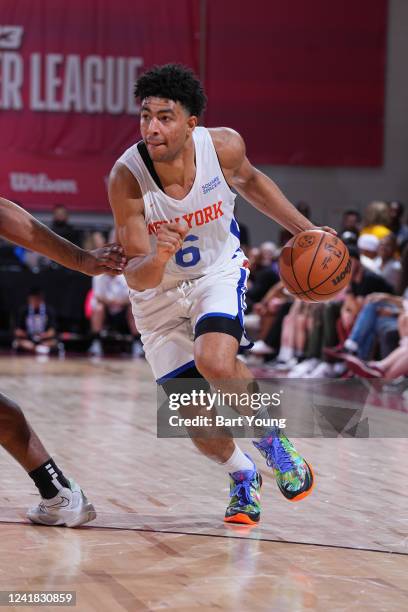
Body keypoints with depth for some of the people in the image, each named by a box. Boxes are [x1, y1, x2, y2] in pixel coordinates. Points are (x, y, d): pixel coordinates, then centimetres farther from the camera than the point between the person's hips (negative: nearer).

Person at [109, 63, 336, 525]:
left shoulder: (224, 146, -23)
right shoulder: (126, 178, -28)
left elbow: (250, 181, 4)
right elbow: (136, 278, -26)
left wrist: (303, 229, 0)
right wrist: (158, 258, -48)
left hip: (218, 275, 0)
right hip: (159, 295, 0)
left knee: (215, 362, -31)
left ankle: (270, 438, -1)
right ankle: (242, 476, 33)